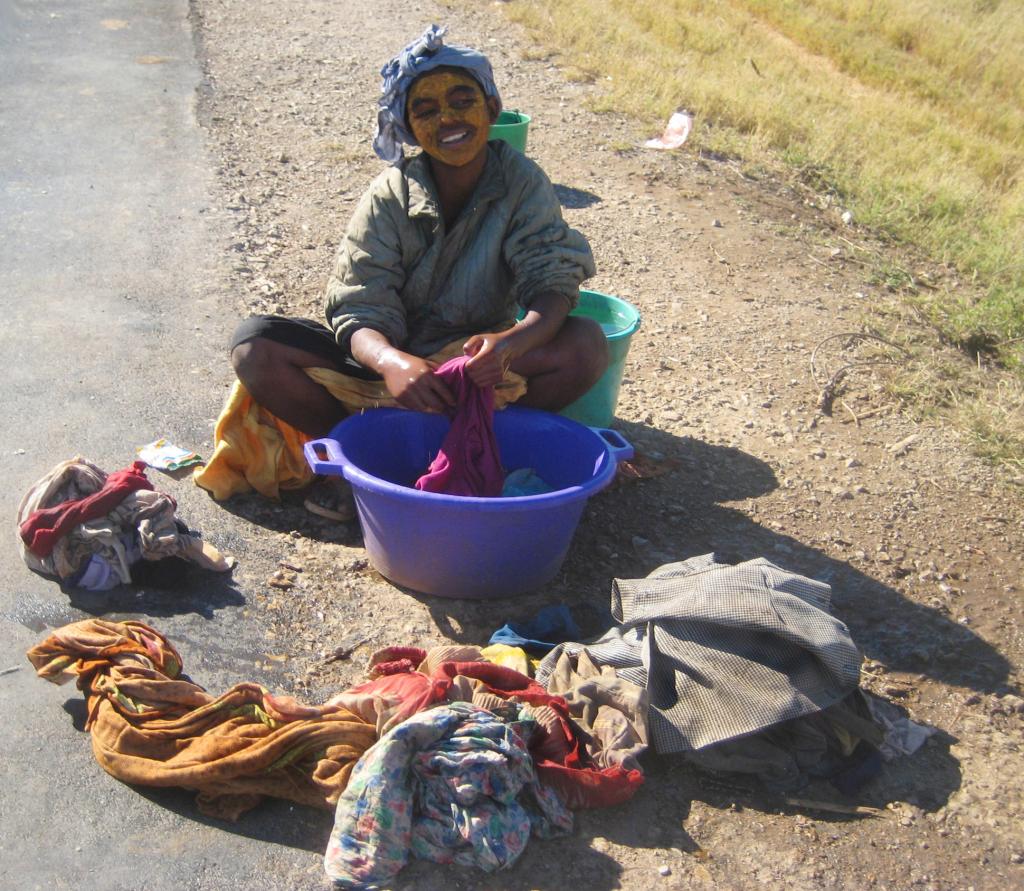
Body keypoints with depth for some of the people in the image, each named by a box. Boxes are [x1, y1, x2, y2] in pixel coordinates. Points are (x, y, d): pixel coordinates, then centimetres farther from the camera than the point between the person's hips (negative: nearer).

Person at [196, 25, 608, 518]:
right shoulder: (389, 197, -13)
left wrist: (511, 342, -44)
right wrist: (390, 361, -44)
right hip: (393, 360, 0)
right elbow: (361, 313, -19)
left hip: (479, 364, 0)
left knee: (585, 345, -31)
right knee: (255, 347, -23)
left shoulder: (522, 183, -11)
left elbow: (554, 281, -20)